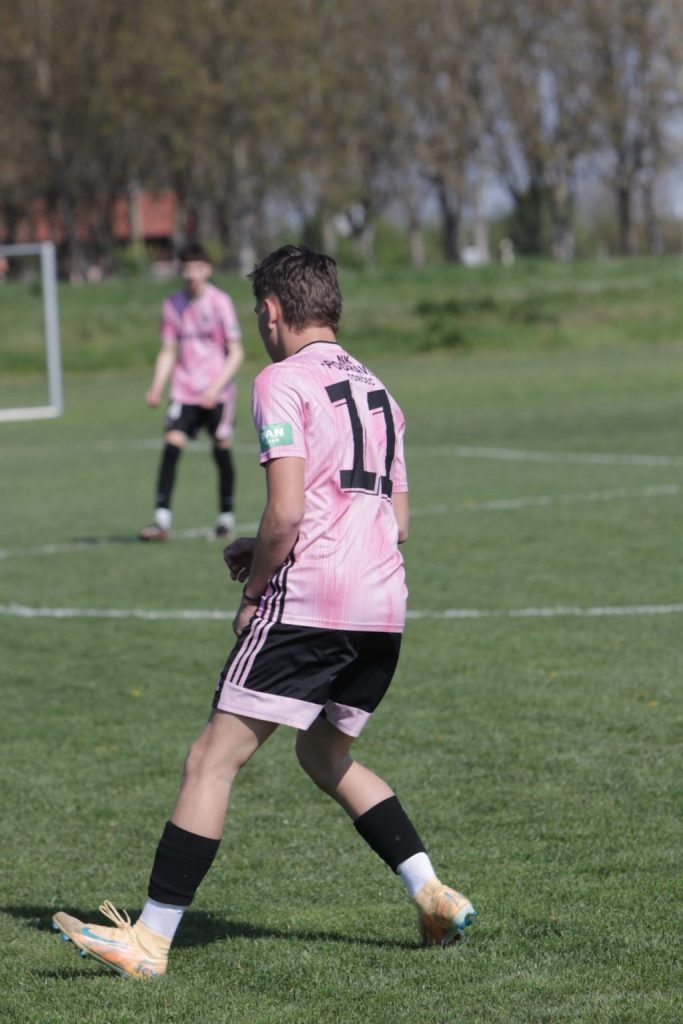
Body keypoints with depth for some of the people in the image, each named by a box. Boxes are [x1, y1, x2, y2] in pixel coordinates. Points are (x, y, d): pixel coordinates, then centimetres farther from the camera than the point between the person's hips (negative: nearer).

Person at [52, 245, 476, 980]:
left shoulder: (282, 381, -2)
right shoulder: (376, 391, 21)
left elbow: (286, 511, -14)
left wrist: (252, 591, 1)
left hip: (309, 603, -8)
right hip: (384, 609, 8)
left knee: (212, 760, -5)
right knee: (327, 757, 26)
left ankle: (150, 940, -8)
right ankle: (435, 898, 17)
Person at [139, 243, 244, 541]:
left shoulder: (220, 302, -5)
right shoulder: (173, 305, 6)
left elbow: (236, 353, -5)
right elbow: (168, 352, 11)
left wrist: (215, 387, -17)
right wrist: (157, 388, -4)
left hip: (218, 393, -2)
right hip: (184, 391, 2)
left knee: (222, 450, 2)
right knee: (171, 447, -12)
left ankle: (226, 517, 20)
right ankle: (162, 520, -15)